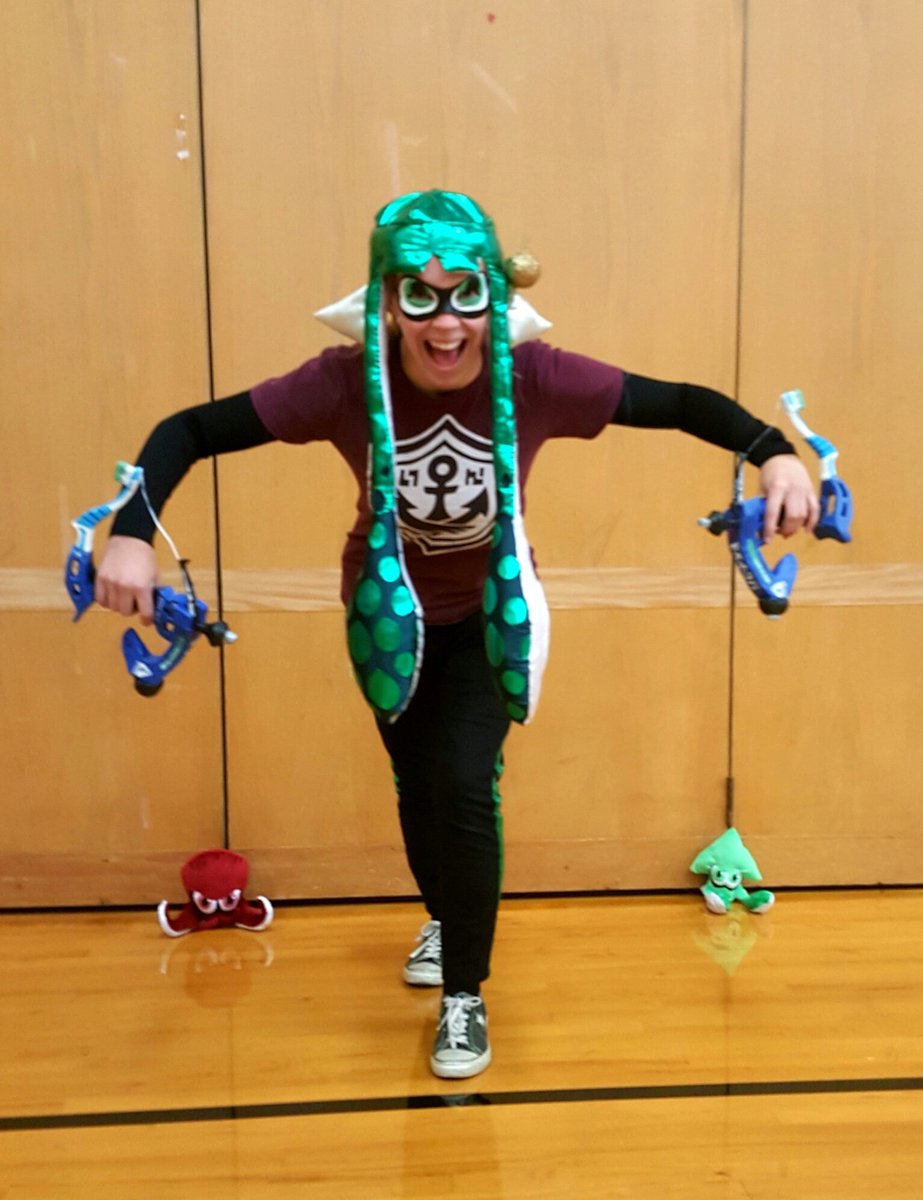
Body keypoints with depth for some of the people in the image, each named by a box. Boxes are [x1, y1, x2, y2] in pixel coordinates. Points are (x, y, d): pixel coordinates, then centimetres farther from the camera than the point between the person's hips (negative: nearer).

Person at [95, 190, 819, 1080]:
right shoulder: (348, 384, -31)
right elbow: (189, 432, -26)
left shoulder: (534, 379, -29)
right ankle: (443, 918, 51)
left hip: (489, 612, -1)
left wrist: (774, 454, -40)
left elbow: (679, 403, -22)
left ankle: (464, 998, 12)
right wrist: (131, 534, -42)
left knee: (466, 787, -11)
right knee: (417, 784, 18)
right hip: (388, 612, 1)